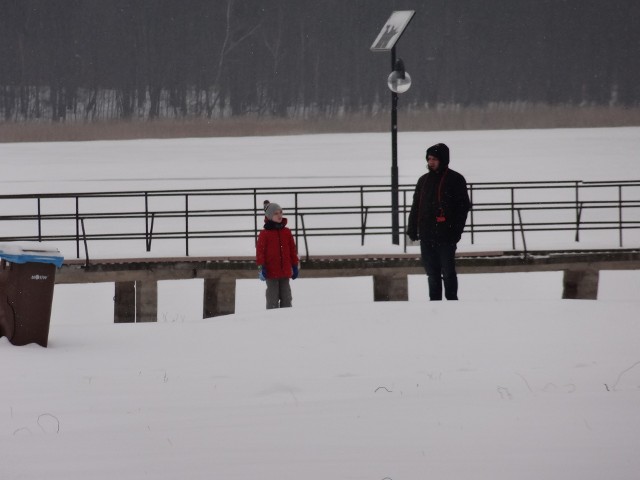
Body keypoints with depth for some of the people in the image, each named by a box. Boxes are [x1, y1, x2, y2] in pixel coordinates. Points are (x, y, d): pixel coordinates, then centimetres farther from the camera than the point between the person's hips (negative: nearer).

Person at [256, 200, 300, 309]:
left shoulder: (286, 232, 8)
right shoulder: (265, 233, -5)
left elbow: (292, 250, 14)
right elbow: (260, 251, -5)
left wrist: (295, 266, 13)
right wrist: (261, 267, -12)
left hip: (285, 271, 4)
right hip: (271, 271, -4)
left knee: (286, 298, 8)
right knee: (273, 299, 0)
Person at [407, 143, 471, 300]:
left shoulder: (455, 180, -2)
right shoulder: (424, 180, 14)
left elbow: (463, 206, -5)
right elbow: (416, 207, 18)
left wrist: (456, 231, -13)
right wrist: (412, 229, 9)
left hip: (446, 236, -5)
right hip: (427, 235, 5)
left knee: (448, 271, -2)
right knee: (432, 272, 8)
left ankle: (452, 299, 6)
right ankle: (434, 300, 14)